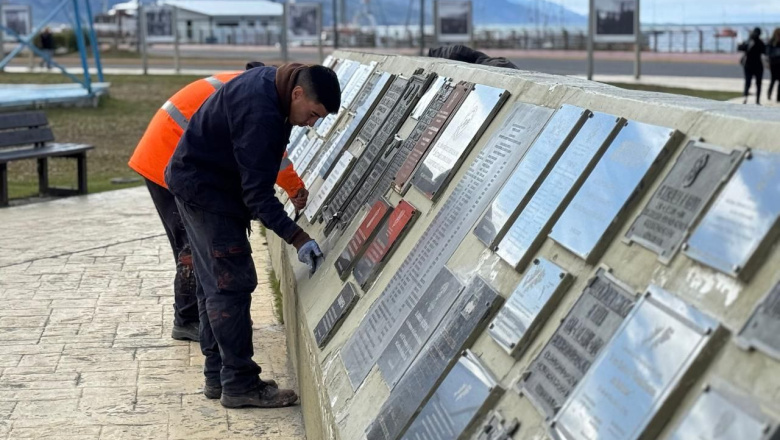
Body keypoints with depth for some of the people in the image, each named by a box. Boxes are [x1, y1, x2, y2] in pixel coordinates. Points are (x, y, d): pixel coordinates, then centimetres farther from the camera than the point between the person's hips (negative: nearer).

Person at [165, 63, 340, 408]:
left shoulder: (270, 80, 1)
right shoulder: (259, 112, -31)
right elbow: (258, 192, -32)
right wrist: (298, 240, -36)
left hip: (197, 182, 11)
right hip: (204, 188, -11)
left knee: (214, 284, 13)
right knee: (232, 283, -10)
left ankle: (217, 376, 21)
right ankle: (239, 384, -5)